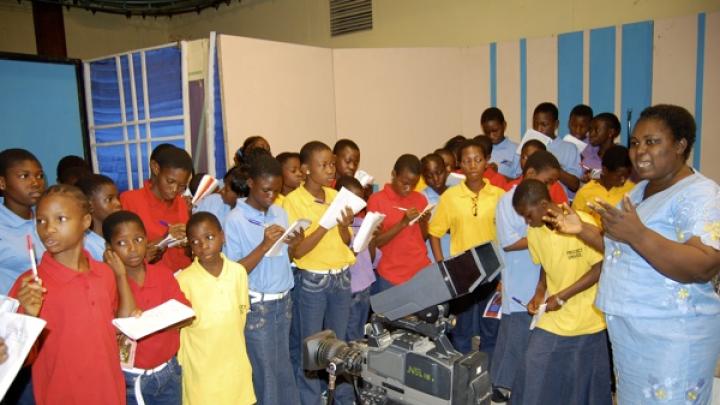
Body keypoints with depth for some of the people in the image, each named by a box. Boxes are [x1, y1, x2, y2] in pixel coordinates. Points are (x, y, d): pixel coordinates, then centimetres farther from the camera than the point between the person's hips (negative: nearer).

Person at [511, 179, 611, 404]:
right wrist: (539, 293, -4)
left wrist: (561, 296, -17)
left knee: (586, 385, 14)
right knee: (534, 380, 3)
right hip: (551, 320, 4)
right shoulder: (534, 232, -1)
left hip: (586, 321, -4)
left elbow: (600, 268, -15)